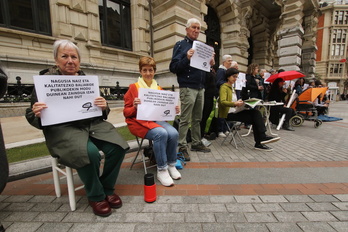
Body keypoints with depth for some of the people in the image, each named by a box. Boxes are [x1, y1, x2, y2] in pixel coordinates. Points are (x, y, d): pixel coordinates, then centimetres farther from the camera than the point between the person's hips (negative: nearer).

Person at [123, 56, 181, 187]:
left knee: (173, 133, -25)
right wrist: (134, 107, -21)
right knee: (161, 133, -32)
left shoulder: (159, 89, 12)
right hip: (139, 121, -4)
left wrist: (173, 110, -4)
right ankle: (161, 170, -14)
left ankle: (171, 165, -2)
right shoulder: (133, 88, 1)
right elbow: (126, 112, 0)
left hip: (157, 120, 4)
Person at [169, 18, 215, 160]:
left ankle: (196, 143, 22)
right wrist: (187, 58, -22)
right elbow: (173, 67, -8)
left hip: (200, 87, 7)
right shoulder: (180, 45, 2)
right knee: (185, 119, -6)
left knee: (197, 119, 11)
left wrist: (210, 64, 0)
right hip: (187, 88, -7)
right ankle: (182, 147, 2)